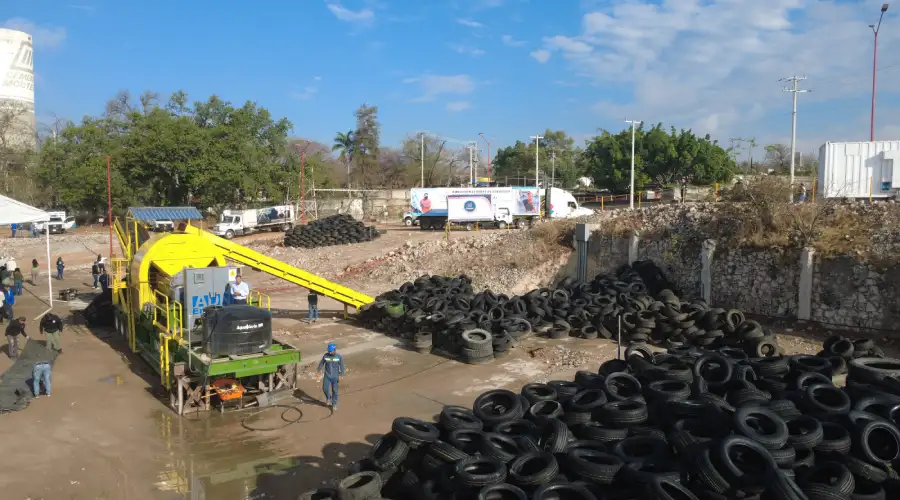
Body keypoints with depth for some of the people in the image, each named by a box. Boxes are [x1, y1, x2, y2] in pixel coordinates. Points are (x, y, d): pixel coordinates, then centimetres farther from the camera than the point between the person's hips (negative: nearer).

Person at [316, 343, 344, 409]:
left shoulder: (339, 357, -11)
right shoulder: (326, 355, -8)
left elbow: (341, 366, -6)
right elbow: (321, 363, 6)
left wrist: (341, 375, -10)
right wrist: (318, 370, 15)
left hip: (335, 376, -1)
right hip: (327, 375, 1)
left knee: (334, 390, 5)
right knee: (325, 388, -7)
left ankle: (334, 404, 20)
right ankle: (328, 398, 25)